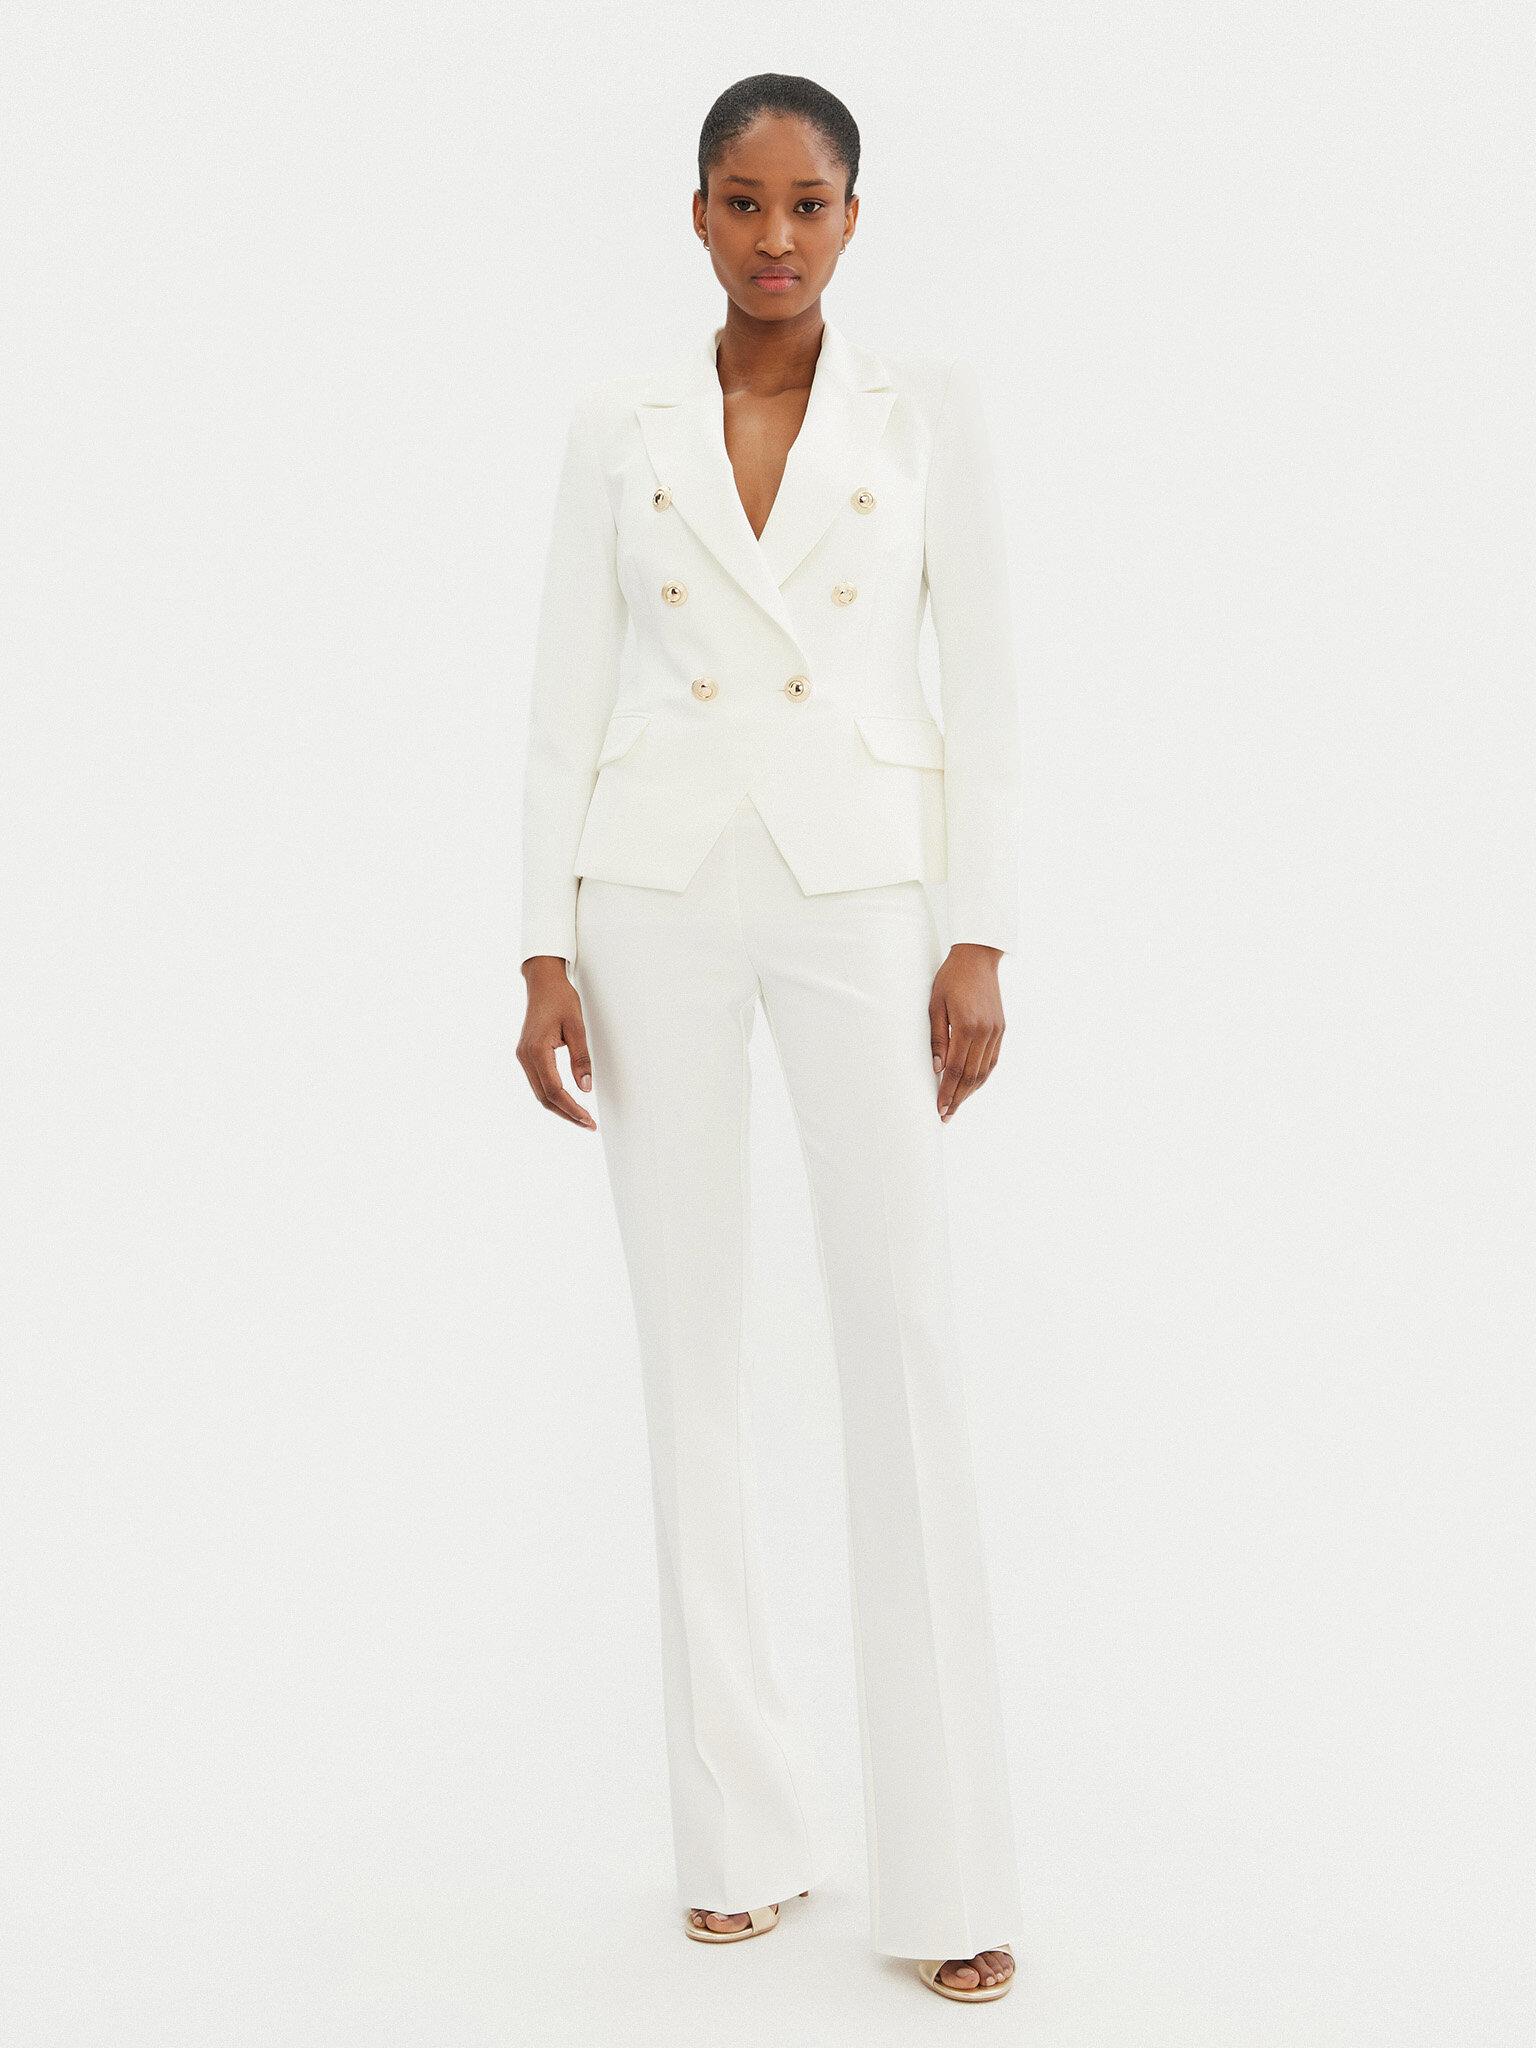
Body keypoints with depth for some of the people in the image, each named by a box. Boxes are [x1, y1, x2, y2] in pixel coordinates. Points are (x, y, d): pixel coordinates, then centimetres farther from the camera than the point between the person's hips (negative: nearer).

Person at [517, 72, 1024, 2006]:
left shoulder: (929, 404, 2)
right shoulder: (616, 425, 5)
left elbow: (984, 683, 2)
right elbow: (566, 698, 5)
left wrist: (981, 941, -4)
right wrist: (546, 953, -2)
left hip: (857, 899, -1)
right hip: (658, 900, 2)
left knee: (906, 1352, -7)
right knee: (689, 1350, 4)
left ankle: (945, 1867, 1)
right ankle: (740, 1828, 15)